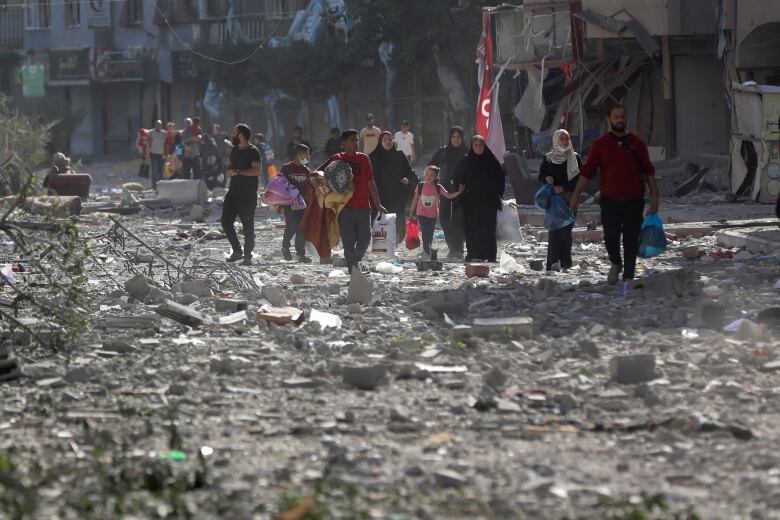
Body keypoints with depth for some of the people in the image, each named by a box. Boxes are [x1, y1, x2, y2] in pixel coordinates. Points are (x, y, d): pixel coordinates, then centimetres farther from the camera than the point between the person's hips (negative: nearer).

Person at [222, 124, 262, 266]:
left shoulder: (253, 152, -10)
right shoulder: (234, 150, 14)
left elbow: (257, 170, -22)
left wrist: (238, 172, -20)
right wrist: (229, 171, 3)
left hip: (248, 195, -8)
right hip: (233, 193, 8)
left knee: (248, 225, -2)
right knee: (226, 221, 3)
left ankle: (248, 256, 6)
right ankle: (237, 251, 16)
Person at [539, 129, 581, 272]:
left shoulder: (575, 158, 5)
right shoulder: (548, 158, 9)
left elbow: (578, 178, -1)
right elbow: (541, 176, 14)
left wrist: (563, 187, -14)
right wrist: (546, 178, -10)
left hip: (569, 199, -1)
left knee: (566, 230, -4)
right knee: (554, 229, -8)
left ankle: (565, 262, 2)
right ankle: (554, 262, -13)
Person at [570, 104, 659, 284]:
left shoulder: (636, 144, 7)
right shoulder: (600, 145, 3)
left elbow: (648, 171, 10)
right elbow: (587, 171, 3)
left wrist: (654, 196, 4)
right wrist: (576, 195, -4)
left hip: (634, 201, 1)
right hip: (610, 200, -1)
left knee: (631, 241, 2)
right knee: (610, 237, -9)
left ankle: (628, 276, 13)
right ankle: (616, 264, 22)